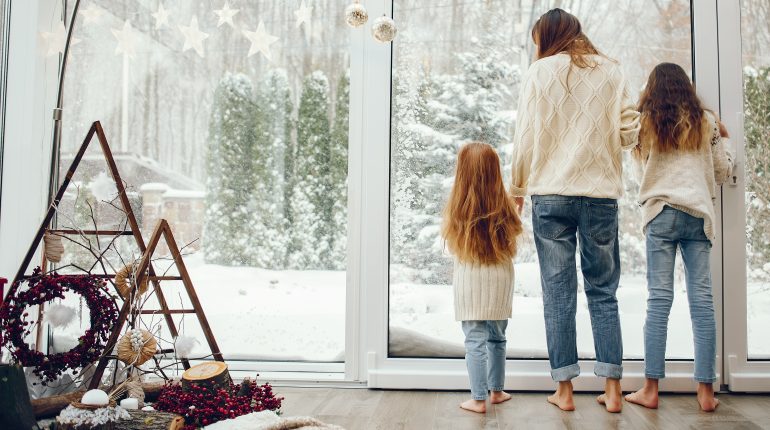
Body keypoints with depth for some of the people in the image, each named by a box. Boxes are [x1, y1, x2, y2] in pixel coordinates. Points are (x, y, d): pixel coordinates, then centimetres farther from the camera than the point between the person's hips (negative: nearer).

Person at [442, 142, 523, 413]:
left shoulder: (457, 207, -10)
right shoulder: (504, 205, -6)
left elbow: (451, 246, -1)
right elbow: (514, 235, 4)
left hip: (469, 279, -2)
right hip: (500, 279, 3)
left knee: (475, 340, 4)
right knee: (497, 337, 18)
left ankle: (478, 399, 7)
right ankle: (496, 391, 30)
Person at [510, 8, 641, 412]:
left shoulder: (540, 71, 1)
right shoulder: (611, 71, 7)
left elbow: (525, 137, -1)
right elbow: (630, 133, 4)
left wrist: (517, 188, 9)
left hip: (551, 194, -1)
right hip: (601, 194, 2)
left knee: (558, 292, 5)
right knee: (603, 292, 10)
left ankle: (564, 389, 9)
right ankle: (612, 388, 11)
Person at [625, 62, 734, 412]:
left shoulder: (645, 123, 5)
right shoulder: (706, 122, 8)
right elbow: (722, 172, 14)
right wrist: (721, 140, 29)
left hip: (661, 213, -1)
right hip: (699, 213, 1)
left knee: (659, 299, -2)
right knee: (701, 300, 2)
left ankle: (651, 389, -2)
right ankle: (706, 391, 5)